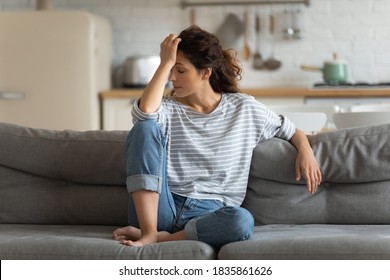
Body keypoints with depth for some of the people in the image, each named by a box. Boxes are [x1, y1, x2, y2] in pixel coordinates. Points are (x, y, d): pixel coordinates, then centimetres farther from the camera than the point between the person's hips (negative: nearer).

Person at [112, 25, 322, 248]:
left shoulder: (245, 109, 11)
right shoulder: (169, 108, 8)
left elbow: (291, 131, 22)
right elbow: (145, 111, -17)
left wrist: (305, 150, 0)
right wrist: (165, 63, -10)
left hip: (209, 213, -1)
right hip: (163, 208, 1)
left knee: (242, 221, -39)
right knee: (145, 127, -22)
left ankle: (162, 238, -23)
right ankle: (149, 232, -30)